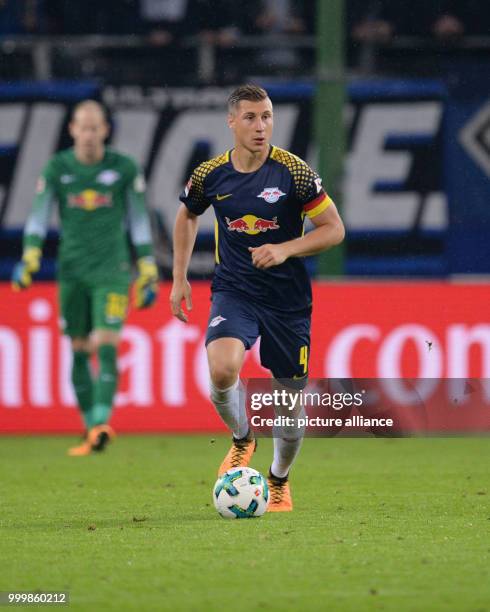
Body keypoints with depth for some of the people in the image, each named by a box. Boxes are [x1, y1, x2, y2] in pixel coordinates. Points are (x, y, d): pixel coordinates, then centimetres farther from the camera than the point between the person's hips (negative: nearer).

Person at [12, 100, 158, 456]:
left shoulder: (125, 168, 1)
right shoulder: (57, 169, 3)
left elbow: (139, 220, 6)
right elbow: (39, 216, 1)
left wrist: (148, 272, 4)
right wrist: (29, 257, -14)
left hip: (111, 270, -2)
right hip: (72, 271, 2)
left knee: (107, 346, -16)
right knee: (79, 353, 5)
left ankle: (101, 425, -24)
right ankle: (92, 432, 13)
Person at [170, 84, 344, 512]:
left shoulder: (294, 171, -11)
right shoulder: (210, 175, -3)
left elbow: (334, 229, -6)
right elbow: (187, 215, 18)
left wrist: (284, 250, -20)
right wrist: (180, 277, 14)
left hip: (288, 296, 0)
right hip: (234, 291, 0)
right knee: (222, 369, -28)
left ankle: (279, 481, 33)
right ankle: (242, 440, 4)